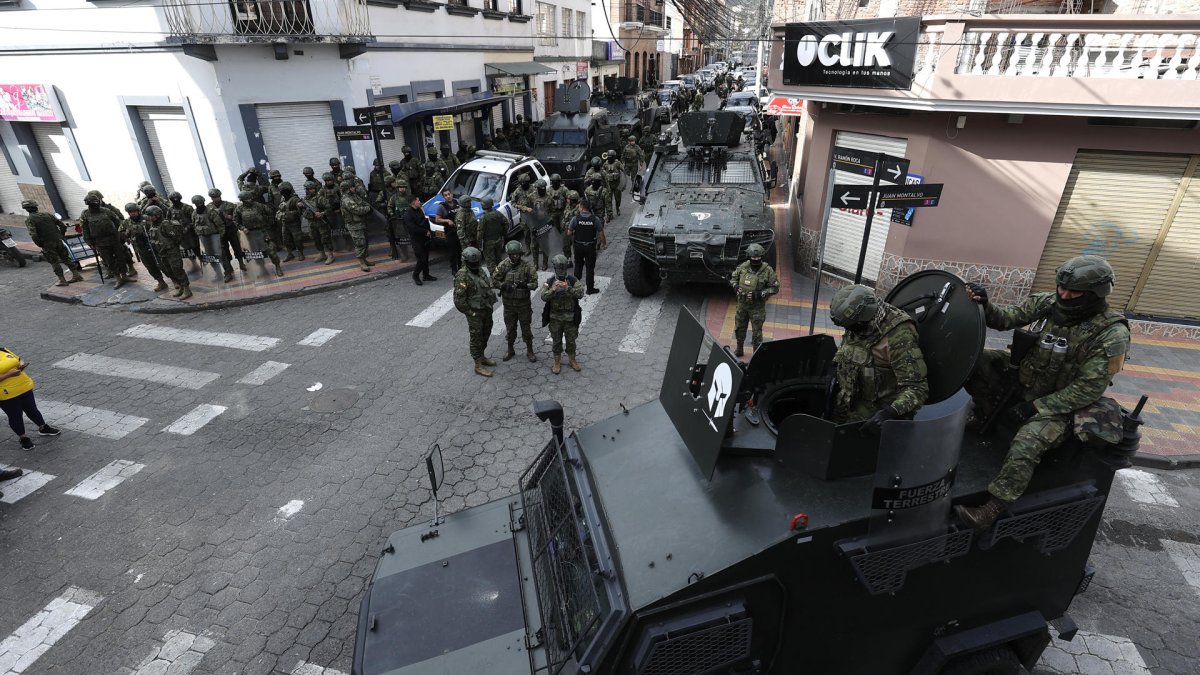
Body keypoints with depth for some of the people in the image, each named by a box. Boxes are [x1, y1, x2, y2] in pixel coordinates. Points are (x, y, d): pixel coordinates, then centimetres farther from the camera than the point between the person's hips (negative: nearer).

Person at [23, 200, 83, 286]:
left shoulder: (29, 219, -9)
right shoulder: (48, 215, 5)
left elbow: (33, 235, -19)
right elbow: (63, 226, 2)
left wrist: (39, 244, -4)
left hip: (47, 244, -4)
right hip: (58, 241, 4)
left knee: (54, 262, 7)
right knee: (65, 258, 15)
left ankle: (62, 280, 8)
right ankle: (76, 275, 14)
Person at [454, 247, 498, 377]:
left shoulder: (481, 270, 2)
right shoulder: (462, 276, -21)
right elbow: (459, 299, -22)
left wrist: (490, 305, 13)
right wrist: (470, 312, -16)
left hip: (486, 309, 8)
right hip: (475, 312, -8)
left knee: (486, 334, 20)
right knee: (476, 338, 2)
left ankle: (482, 356, 39)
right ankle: (478, 366, 12)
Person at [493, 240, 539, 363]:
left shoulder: (528, 265, -13)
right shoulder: (503, 265, -8)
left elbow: (534, 284, -12)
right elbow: (494, 280, -3)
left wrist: (525, 285, -30)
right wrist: (503, 285, -21)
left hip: (524, 303, -2)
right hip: (508, 303, 2)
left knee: (526, 328, 9)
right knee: (510, 328, 17)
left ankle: (530, 351, 26)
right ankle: (510, 350, 36)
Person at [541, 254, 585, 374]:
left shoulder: (573, 281, -5)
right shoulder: (550, 282, -4)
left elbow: (580, 293, -19)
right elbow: (543, 297, -14)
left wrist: (568, 288, -33)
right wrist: (553, 289, -30)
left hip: (570, 317, 0)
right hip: (555, 318, 0)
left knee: (571, 340, 13)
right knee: (556, 341, 12)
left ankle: (572, 360, 32)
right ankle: (557, 362, 26)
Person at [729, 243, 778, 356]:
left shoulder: (767, 271, -16)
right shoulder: (743, 267, -6)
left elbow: (775, 288, -11)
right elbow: (733, 277, 10)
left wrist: (760, 294, -22)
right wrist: (736, 286, -11)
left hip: (757, 306, -4)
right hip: (742, 304, 4)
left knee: (757, 331, 4)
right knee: (739, 328, 18)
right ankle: (739, 350, 39)